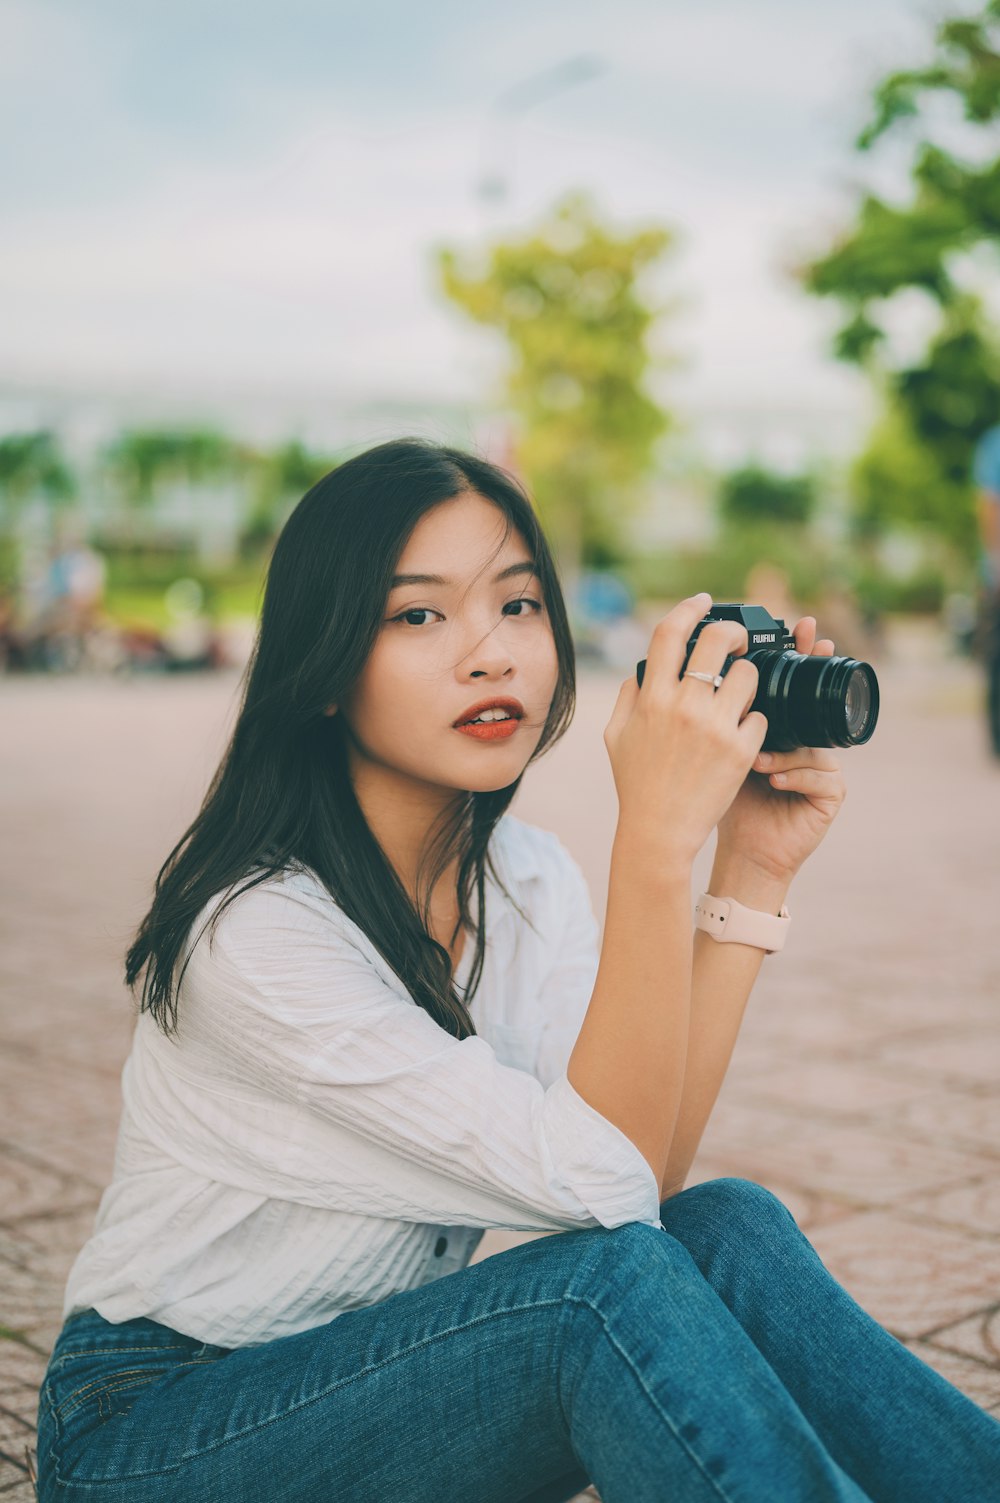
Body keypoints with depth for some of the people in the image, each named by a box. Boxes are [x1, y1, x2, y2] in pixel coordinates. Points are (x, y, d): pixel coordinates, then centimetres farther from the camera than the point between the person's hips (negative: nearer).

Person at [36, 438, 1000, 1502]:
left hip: (390, 1386, 6)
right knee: (613, 1286, -29)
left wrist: (749, 874, -17)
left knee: (729, 1232, -18)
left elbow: (647, 1175, -15)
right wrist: (658, 837, -37)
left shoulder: (527, 882, -1)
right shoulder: (252, 924, -25)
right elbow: (598, 1181, -29)